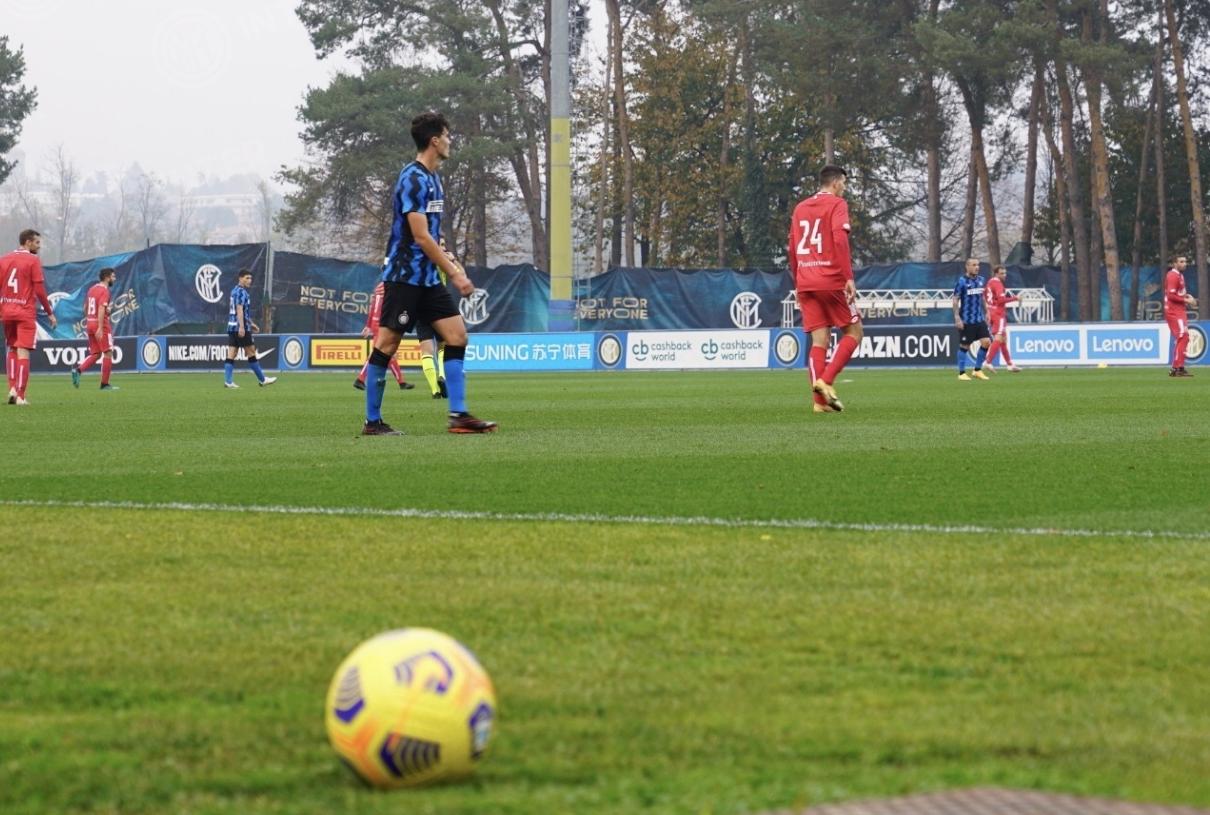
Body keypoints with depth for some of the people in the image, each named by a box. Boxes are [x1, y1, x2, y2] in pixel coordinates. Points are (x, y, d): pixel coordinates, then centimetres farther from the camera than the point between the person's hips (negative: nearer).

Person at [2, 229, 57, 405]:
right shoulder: (33, 261, -7)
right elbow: (40, 290, -11)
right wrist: (50, 313, -3)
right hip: (26, 313, -5)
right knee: (23, 352, -4)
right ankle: (20, 396, -6)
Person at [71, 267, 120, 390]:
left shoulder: (92, 289, 13)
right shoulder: (104, 291, -13)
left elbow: (85, 307, 20)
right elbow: (101, 309, -23)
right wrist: (100, 328, -29)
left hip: (90, 323, 8)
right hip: (101, 325, -8)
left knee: (95, 354, 13)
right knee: (108, 353, 1)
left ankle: (77, 370, -10)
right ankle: (105, 384, 2)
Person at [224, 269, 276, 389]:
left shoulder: (235, 291, 19)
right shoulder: (241, 292, -11)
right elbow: (239, 309, -21)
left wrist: (250, 324, 34)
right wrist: (242, 327, -26)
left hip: (232, 327, 9)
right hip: (241, 328, -9)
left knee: (231, 355, 3)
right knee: (251, 353, 0)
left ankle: (228, 381, -3)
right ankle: (262, 380, 8)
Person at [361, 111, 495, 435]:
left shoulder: (432, 178, 15)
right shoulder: (412, 179, -15)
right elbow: (421, 237, -19)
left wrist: (450, 262, 12)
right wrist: (455, 274, -17)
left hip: (428, 278, 9)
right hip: (404, 275, -9)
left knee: (457, 335, 0)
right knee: (387, 344, -4)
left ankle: (458, 415, -2)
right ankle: (372, 421, 2)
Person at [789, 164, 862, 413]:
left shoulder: (800, 208, 17)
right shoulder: (836, 204, -3)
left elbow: (792, 249, 18)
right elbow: (839, 240, -16)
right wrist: (849, 277, -17)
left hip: (805, 283, 6)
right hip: (832, 281, -6)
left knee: (819, 340, 5)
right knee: (853, 332, 6)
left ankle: (820, 400, -3)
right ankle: (826, 380, -11)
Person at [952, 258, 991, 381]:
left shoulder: (980, 280, 8)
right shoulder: (961, 281, -9)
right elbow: (955, 300, -9)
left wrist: (986, 313, 16)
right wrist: (957, 317, -14)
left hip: (980, 319, 5)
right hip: (966, 321, -5)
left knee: (986, 342, -4)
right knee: (964, 346, 1)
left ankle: (977, 370, 10)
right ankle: (961, 373, 12)